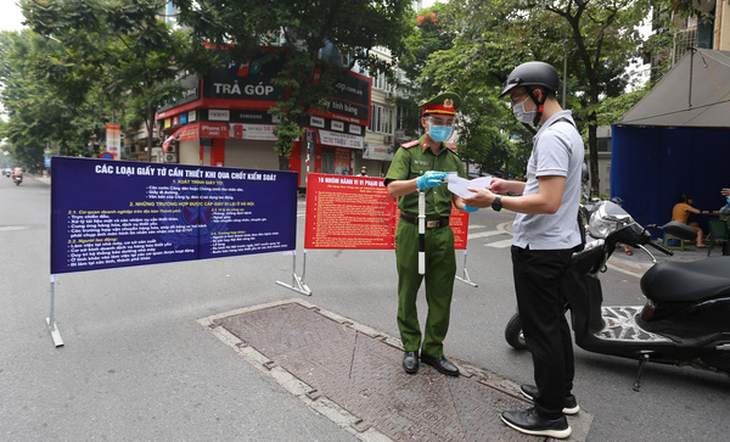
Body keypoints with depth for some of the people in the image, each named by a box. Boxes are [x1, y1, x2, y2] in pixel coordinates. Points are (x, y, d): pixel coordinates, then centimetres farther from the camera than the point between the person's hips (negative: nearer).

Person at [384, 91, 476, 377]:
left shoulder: (453, 160, 15)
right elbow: (392, 189, -11)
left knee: (441, 296, 5)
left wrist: (467, 204, -12)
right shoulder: (408, 152, 1)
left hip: (442, 232, 4)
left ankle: (433, 351, 20)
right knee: (408, 292, 5)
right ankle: (411, 348, 22)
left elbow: (458, 198, 12)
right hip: (411, 230, -3)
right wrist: (419, 182, -29)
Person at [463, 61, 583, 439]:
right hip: (559, 243, 11)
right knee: (554, 320, 21)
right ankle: (562, 392, 37)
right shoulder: (567, 130, 15)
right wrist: (511, 185, 15)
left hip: (540, 248, -11)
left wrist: (495, 202, -21)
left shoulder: (552, 136, -19)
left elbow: (548, 202, -26)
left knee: (541, 328, 0)